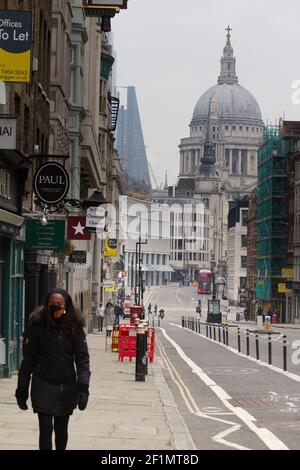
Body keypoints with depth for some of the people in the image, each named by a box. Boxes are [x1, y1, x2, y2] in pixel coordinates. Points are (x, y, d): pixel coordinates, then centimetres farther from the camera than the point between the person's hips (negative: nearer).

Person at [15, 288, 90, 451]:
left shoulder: (74, 327, -3)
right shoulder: (37, 325, -5)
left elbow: (82, 358, -6)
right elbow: (28, 358, -2)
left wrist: (83, 387, -18)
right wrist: (22, 388, -1)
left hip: (67, 387, 2)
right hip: (43, 385, -2)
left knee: (61, 429, 14)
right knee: (46, 428, -8)